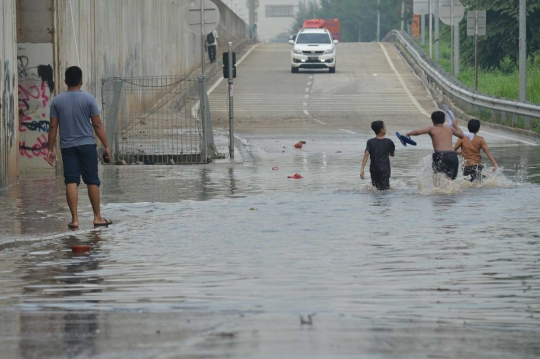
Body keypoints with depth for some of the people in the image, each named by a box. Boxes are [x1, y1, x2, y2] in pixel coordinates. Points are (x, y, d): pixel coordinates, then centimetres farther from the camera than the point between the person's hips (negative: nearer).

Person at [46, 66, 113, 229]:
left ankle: (74, 219, -5)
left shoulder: (57, 100, 1)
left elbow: (53, 127, 2)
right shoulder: (88, 99, -4)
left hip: (67, 147, 2)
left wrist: (51, 149, 8)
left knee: (71, 182, 0)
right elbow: (97, 125, -5)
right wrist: (106, 146, 0)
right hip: (87, 145, -2)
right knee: (92, 181, 7)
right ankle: (97, 217, 11)